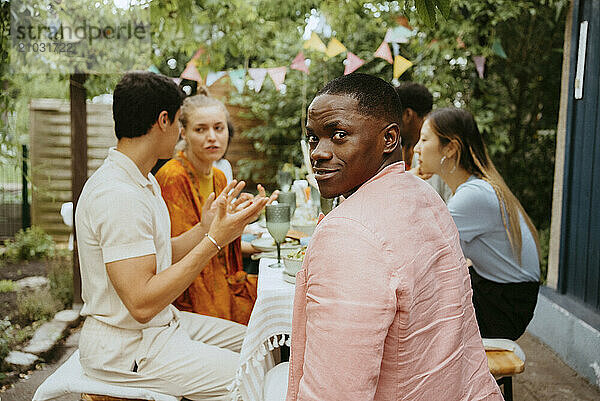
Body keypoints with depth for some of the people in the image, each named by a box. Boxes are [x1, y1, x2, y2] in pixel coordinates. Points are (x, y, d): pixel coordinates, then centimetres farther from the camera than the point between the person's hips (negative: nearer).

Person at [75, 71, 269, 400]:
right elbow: (142, 303, -29)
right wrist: (213, 240, -26)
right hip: (125, 350, -10)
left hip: (161, 323, 10)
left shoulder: (144, 183, 9)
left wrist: (205, 229, -1)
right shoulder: (118, 195, -25)